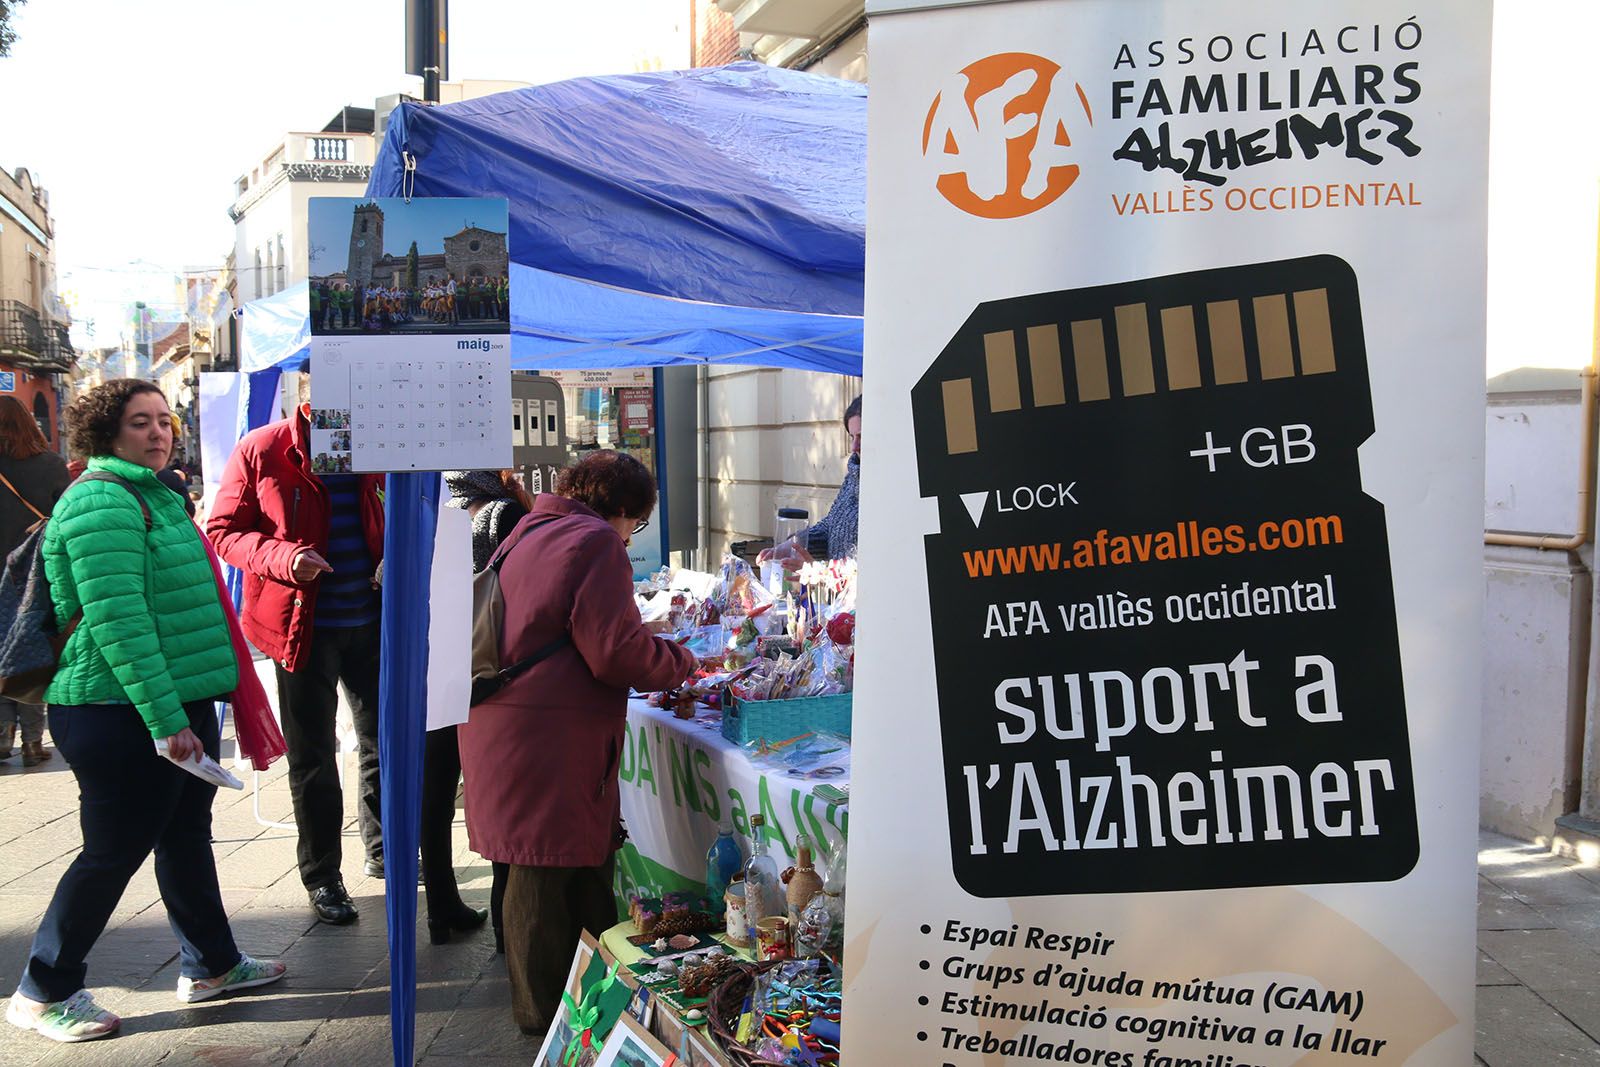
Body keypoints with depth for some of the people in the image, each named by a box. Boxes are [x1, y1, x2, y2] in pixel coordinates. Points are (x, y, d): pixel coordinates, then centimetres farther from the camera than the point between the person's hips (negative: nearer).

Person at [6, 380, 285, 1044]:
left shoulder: (152, 495, 16)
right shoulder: (102, 503, -16)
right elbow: (118, 622, -24)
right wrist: (166, 718, -26)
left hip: (180, 705, 10)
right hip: (122, 716, -10)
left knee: (186, 836, 18)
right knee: (113, 852, 1)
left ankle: (210, 965, 31)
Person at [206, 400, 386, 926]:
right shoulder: (261, 450, -8)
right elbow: (222, 530, -6)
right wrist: (283, 558, -23)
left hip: (371, 621, 4)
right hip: (303, 625, -4)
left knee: (384, 740, 15)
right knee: (312, 757, 5)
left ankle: (382, 849, 35)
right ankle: (321, 876, 19)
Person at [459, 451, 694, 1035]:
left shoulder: (525, 534, 18)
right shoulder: (596, 542, -12)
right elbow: (615, 652, -17)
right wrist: (680, 660, 1)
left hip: (499, 719, 10)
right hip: (549, 736, -10)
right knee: (548, 871, 3)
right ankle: (546, 1011, 17)